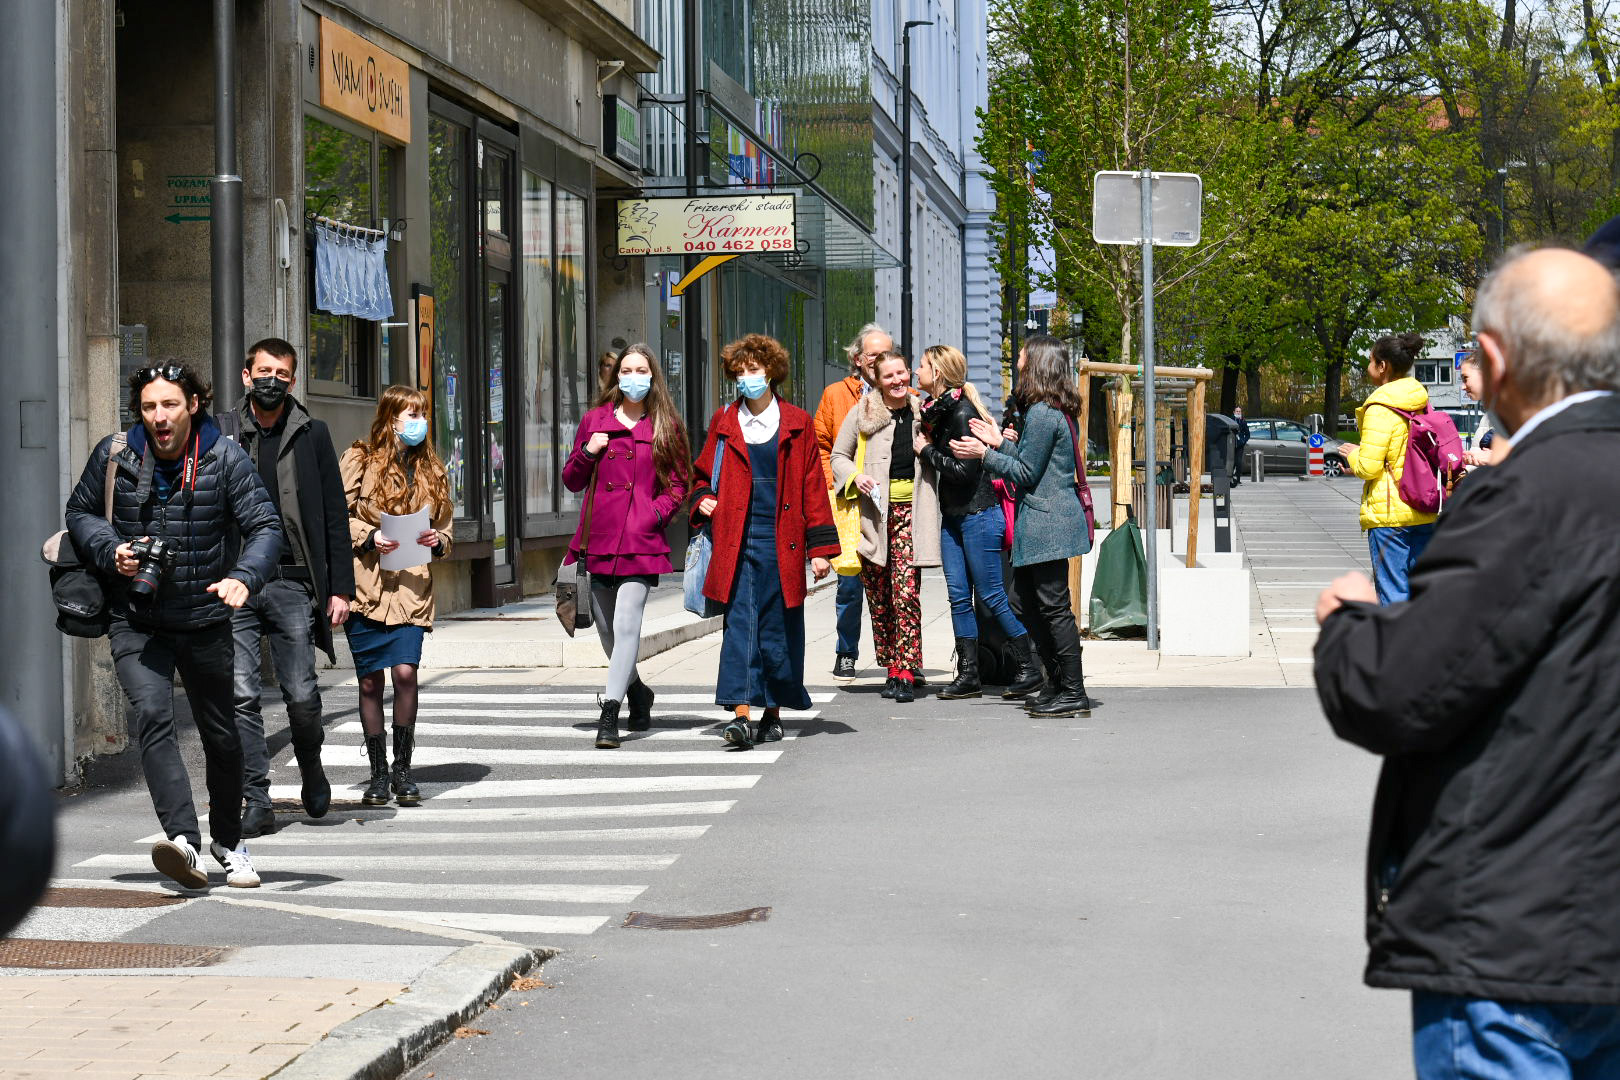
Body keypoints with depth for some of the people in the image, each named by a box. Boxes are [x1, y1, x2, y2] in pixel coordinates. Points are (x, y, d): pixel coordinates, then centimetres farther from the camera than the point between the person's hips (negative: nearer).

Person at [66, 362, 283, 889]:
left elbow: (265, 526, -13)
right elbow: (80, 512, 11)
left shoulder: (225, 458, -8)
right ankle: (182, 839, -36)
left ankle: (228, 843, 33)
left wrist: (244, 577, -32)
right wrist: (112, 551, -9)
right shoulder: (114, 455, -3)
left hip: (205, 621, 1)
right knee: (152, 715, -23)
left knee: (220, 734, 12)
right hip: (136, 622, 0)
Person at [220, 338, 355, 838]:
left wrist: (340, 587, 2)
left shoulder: (312, 434, 7)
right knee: (240, 697, -4)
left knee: (302, 695, 1)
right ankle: (256, 801, 4)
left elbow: (334, 515, 8)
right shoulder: (220, 432, 7)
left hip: (291, 584, 0)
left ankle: (311, 768, 30)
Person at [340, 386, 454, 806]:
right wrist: (369, 538, -14)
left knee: (406, 673, -12)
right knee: (370, 681, 2)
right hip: (365, 585, -2)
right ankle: (378, 772, 15)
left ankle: (403, 768, 3)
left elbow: (444, 524, 21)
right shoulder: (359, 461, 2)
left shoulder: (431, 469, 15)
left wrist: (437, 540, 0)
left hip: (411, 586, 2)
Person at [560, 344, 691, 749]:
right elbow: (571, 480, 15)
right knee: (606, 628, 12)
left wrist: (657, 513, -6)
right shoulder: (595, 420, 11)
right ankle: (638, 694, 35)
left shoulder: (666, 427, 6)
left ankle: (610, 714, -19)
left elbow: (678, 485, 11)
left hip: (642, 542, -4)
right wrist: (588, 453, -3)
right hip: (599, 540, 4)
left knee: (626, 625, -16)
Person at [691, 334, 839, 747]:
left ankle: (773, 712, 19)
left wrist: (820, 547, 1)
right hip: (738, 543, 0)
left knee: (781, 629, 5)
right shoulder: (724, 424, 9)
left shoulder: (797, 423, 6)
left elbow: (813, 487, 5)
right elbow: (703, 476, 21)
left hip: (782, 543, 0)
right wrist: (703, 501, -2)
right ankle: (740, 713, -16)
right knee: (740, 624, -10)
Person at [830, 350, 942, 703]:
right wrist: (855, 476, -7)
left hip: (910, 512, -1)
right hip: (872, 512, 1)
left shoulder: (922, 411, 7)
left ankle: (904, 673, -12)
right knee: (878, 596, 6)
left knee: (906, 593, -12)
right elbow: (838, 455, 11)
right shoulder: (862, 412, 3)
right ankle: (891, 667, 18)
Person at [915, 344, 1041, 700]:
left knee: (991, 595, -4)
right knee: (959, 596, 7)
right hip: (952, 516, 9)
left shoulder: (962, 412, -16)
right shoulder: (937, 411, 10)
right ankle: (968, 676, 10)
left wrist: (927, 451, -12)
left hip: (977, 514, -9)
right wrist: (928, 450, 2)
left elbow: (964, 470, -20)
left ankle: (1029, 667, 5)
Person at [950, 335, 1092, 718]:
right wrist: (999, 443, 18)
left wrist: (985, 454, -8)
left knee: (1054, 607, -7)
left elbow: (1026, 473, -14)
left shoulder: (1042, 413, -16)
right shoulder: (1061, 411, 15)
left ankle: (1074, 694, -4)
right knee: (1028, 603, 15)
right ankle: (1058, 683, 21)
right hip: (1051, 519, 11)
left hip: (1046, 522, -11)